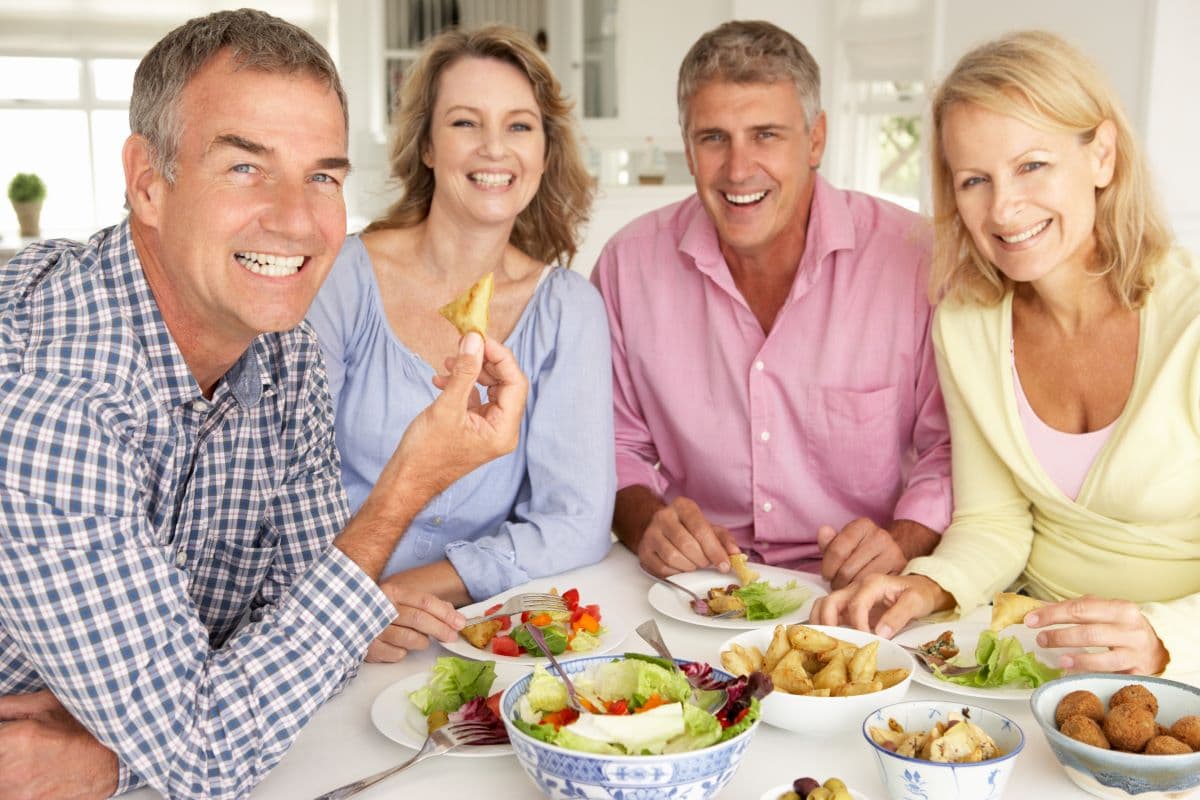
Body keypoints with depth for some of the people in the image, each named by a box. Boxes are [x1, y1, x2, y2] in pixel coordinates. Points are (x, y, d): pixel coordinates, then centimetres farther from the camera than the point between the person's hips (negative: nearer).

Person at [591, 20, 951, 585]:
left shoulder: (917, 258, -7)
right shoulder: (628, 263, -1)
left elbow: (954, 448, 0)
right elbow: (616, 444, 9)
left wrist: (903, 542, -18)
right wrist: (644, 520, -11)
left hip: (856, 602, 0)